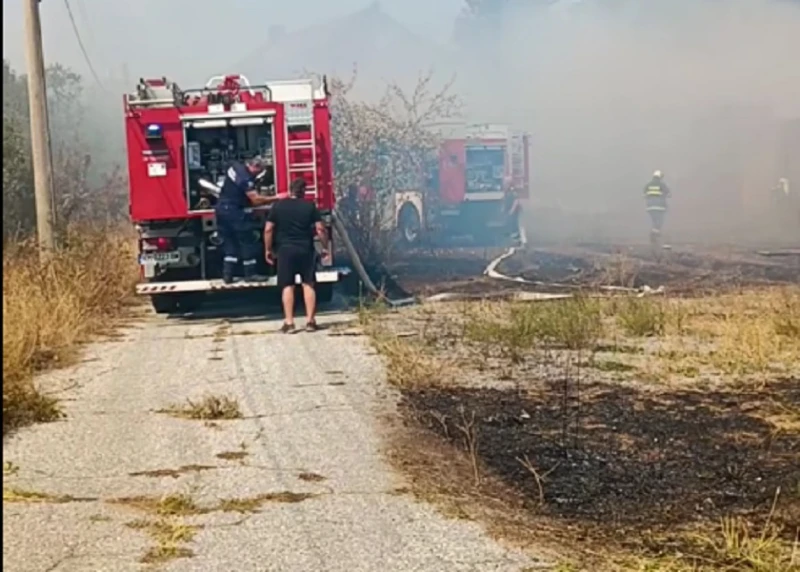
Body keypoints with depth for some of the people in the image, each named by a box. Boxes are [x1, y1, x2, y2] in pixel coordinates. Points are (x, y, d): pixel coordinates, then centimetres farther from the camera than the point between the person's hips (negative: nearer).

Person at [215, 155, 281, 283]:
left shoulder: (235, 166, 5)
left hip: (221, 208, 9)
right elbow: (256, 200, -24)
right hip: (233, 211, -9)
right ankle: (250, 274, 5)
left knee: (229, 242, 12)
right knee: (246, 242, 1)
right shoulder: (245, 178, -21)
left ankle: (227, 275, 8)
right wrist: (276, 198, -20)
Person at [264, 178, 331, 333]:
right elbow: (320, 228, -3)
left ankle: (289, 322, -2)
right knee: (308, 284, 7)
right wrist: (325, 247, 8)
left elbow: (268, 229, 0)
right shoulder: (310, 206, 1)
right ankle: (310, 321, 5)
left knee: (287, 286, 2)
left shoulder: (278, 206, 2)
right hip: (306, 249, 0)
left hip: (286, 250, 0)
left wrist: (268, 250, 10)